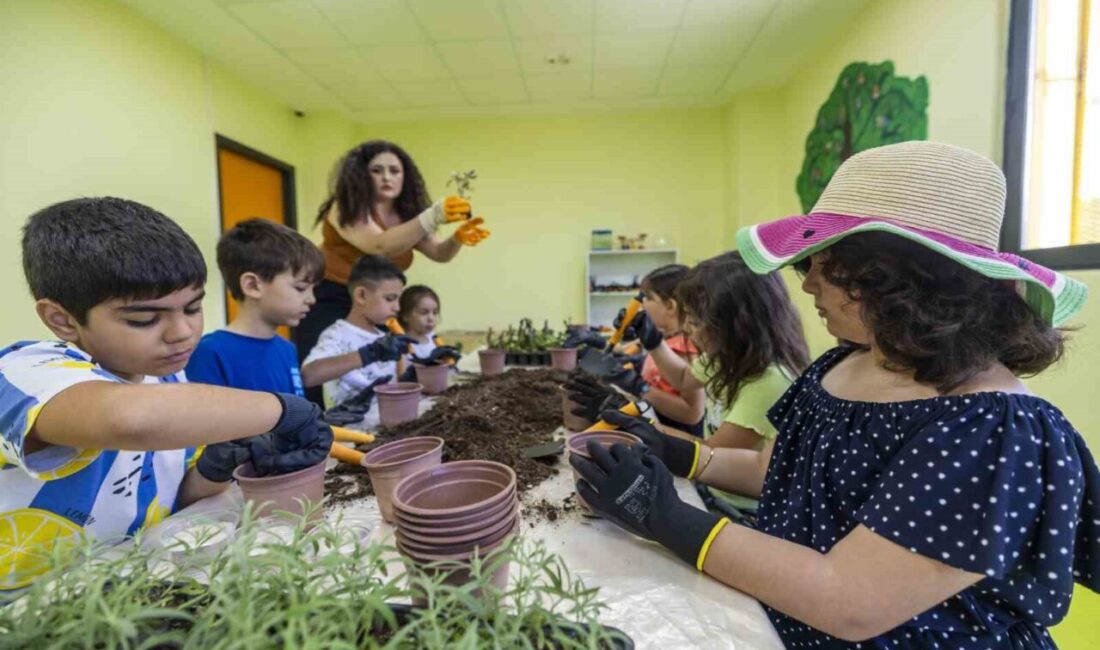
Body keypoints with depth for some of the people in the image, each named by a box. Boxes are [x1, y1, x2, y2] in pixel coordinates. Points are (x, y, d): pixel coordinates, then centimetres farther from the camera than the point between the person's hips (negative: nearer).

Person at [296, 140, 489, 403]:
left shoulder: (406, 216, 6)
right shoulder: (345, 208, -12)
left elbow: (440, 253, -6)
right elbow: (380, 246, -30)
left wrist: (458, 238, -30)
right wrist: (433, 217, -42)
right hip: (328, 306, -5)